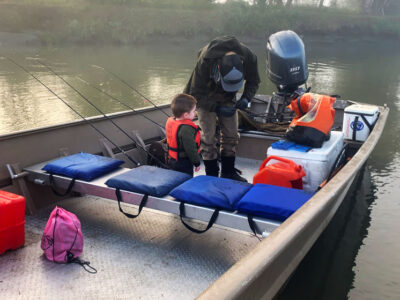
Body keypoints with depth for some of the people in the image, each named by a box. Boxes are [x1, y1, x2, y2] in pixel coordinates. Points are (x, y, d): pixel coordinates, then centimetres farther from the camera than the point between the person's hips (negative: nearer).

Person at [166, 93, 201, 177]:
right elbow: (191, 149, -24)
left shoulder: (170, 121, 0)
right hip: (184, 163, -9)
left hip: (172, 160, 9)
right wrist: (197, 162, -11)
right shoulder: (186, 129, -29)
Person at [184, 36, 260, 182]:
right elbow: (196, 95, -25)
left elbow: (254, 82, -7)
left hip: (228, 98, 4)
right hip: (206, 97, -3)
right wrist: (217, 108, -35)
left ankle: (228, 172, 19)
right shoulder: (205, 61, -38)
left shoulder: (249, 57, -29)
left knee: (231, 134, 4)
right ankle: (212, 175, 5)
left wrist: (246, 98, -26)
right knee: (208, 135, -8)